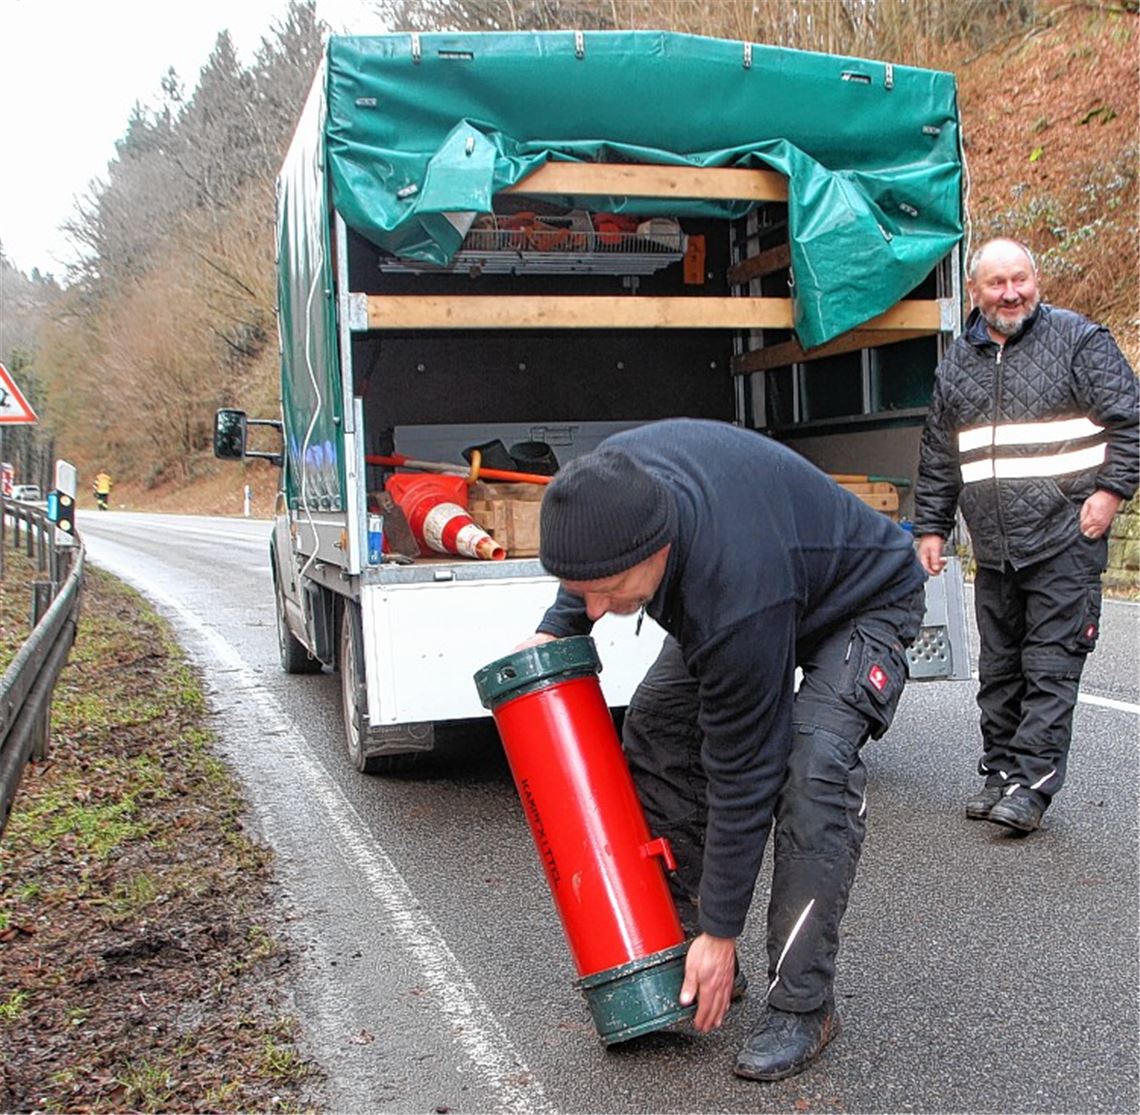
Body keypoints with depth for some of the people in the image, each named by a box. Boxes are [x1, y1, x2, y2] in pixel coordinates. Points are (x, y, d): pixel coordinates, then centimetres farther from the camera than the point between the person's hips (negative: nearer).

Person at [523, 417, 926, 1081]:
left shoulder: (738, 601, -45)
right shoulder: (614, 478, -27)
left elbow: (741, 771, -34)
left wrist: (721, 933, -24)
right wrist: (558, 627, -6)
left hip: (864, 604, -7)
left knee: (813, 761, -31)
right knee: (653, 734, -1)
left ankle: (802, 1005, -17)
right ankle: (693, 959, 10)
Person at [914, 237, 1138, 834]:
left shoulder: (1079, 339, -1)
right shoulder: (957, 363, 13)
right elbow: (938, 457, 18)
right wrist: (930, 527, 15)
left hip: (1065, 542, -5)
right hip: (994, 549, 5)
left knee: (1051, 667, -5)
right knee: (998, 670, 11)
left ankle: (1031, 783, -3)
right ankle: (999, 773, 20)